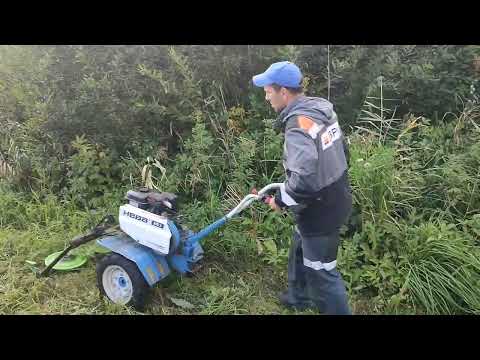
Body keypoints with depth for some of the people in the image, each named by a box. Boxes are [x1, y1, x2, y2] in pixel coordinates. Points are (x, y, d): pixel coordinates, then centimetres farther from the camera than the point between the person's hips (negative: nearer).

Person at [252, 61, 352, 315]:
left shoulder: (297, 126, -28)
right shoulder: (322, 110, 1)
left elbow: (304, 180, -36)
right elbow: (341, 152, 11)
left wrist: (281, 200, -18)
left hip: (320, 212, -10)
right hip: (335, 199, 10)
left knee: (321, 272, 8)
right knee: (300, 252, 28)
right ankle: (299, 298, 49)